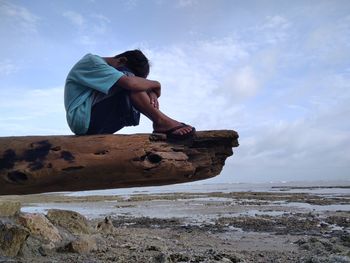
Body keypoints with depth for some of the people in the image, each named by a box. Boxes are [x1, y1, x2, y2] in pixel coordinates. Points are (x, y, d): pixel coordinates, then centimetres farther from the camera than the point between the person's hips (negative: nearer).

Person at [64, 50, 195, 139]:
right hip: (83, 119, -9)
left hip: (93, 124, 9)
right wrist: (155, 84, -10)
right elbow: (129, 82, -26)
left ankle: (161, 122, -15)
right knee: (130, 83, -20)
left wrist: (151, 93, -11)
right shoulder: (91, 61, -10)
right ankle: (162, 121, -20)